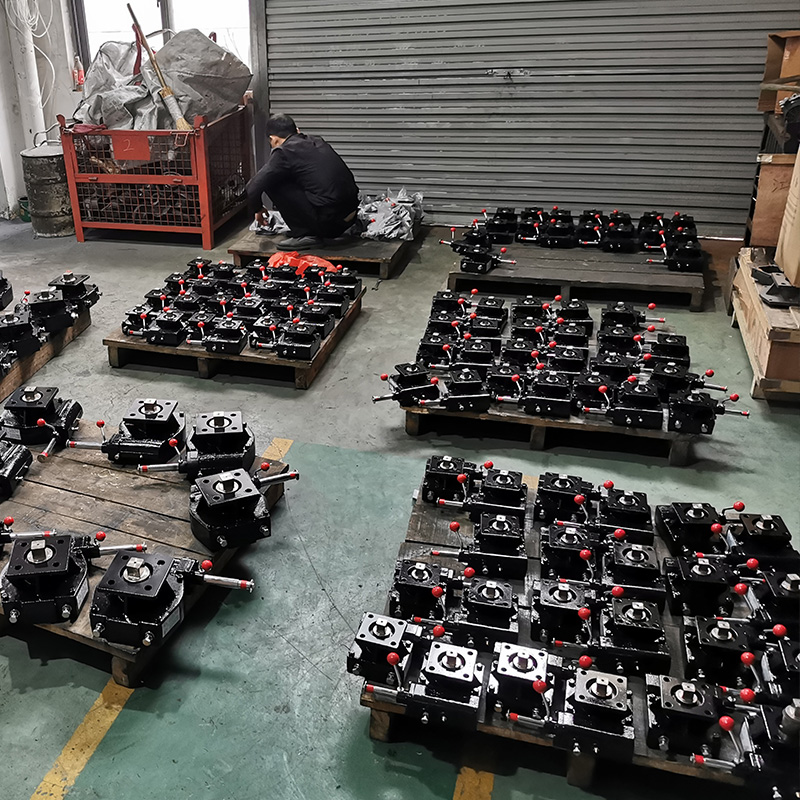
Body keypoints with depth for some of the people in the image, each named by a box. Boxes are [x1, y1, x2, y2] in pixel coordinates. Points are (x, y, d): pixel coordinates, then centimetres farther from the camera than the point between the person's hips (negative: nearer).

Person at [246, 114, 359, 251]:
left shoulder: (283, 152, -2)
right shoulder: (317, 142, 18)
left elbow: (253, 188, -4)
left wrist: (257, 210, 19)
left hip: (327, 219, -8)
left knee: (273, 183, 1)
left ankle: (304, 235, 2)